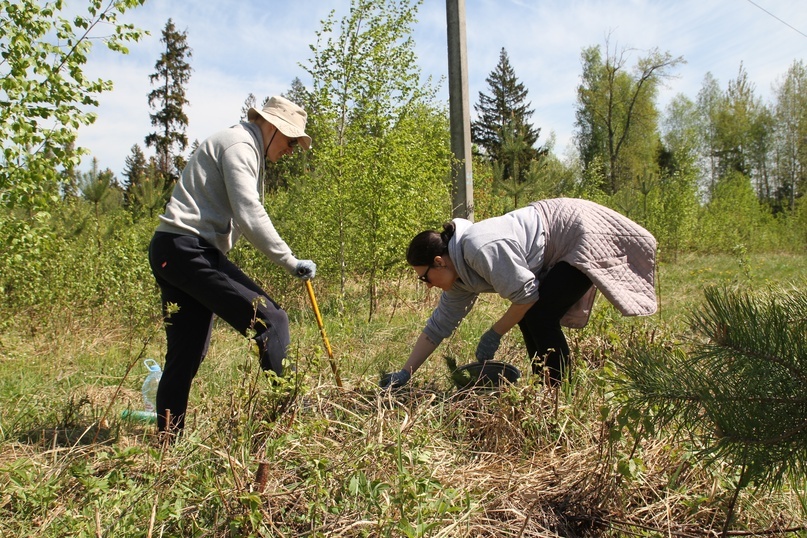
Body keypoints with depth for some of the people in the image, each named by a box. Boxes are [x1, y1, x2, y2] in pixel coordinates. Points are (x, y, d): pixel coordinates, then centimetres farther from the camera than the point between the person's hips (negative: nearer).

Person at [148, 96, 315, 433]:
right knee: (270, 320, -15)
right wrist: (290, 262, -13)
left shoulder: (243, 147, 24)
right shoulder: (240, 145, -8)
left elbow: (242, 216, 22)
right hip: (189, 249, -11)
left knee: (187, 354, 12)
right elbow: (250, 217, -18)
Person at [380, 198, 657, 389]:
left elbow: (526, 292, -25)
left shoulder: (481, 248, -29)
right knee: (527, 318, 5)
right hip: (561, 251, 9)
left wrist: (494, 334, -13)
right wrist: (405, 373, 7)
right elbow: (439, 324, 6)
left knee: (539, 316, -16)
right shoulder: (459, 274, 2)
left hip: (584, 234, -9)